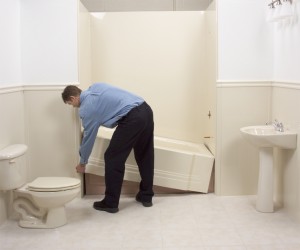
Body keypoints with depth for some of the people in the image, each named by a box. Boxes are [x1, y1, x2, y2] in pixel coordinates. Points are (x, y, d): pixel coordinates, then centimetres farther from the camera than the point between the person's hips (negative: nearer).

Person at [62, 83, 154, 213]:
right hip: (146, 110, 9)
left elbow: (88, 138, 8)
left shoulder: (86, 108, 1)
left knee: (113, 158, 3)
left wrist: (82, 163, 22)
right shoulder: (95, 86, 21)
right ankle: (146, 196, 29)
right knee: (145, 156, 17)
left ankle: (111, 203, 10)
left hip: (132, 118, -9)